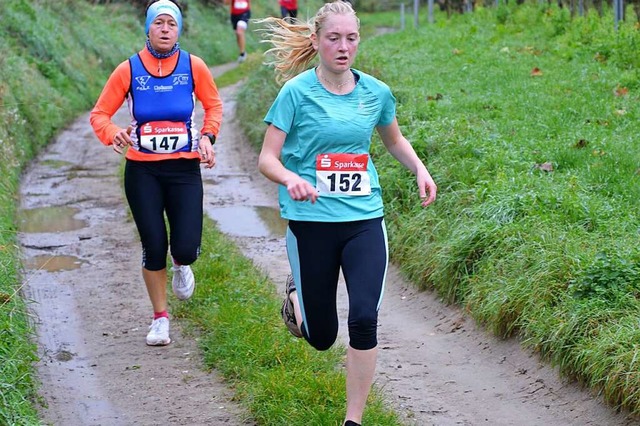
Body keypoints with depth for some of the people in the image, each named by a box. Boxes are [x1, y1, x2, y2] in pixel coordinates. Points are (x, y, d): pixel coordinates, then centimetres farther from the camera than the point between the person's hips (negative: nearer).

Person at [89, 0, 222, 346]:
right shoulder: (129, 70, -3)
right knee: (154, 247, 0)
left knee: (186, 248, -10)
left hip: (184, 169, 0)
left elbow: (213, 106, 14)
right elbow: (99, 114, 0)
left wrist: (207, 136, -3)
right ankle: (160, 319, 19)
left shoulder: (193, 67, -1)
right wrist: (113, 133, -21)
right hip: (142, 171, 0)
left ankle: (180, 266, 30)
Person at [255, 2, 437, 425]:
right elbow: (267, 158, -7)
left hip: (364, 220, 2)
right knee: (320, 336, 7)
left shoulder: (376, 92, 4)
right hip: (312, 221, -2)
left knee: (364, 320, -14)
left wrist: (421, 169, 5)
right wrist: (291, 179, -28)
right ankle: (296, 294, 43)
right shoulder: (297, 92, -7)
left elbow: (394, 140, 23)